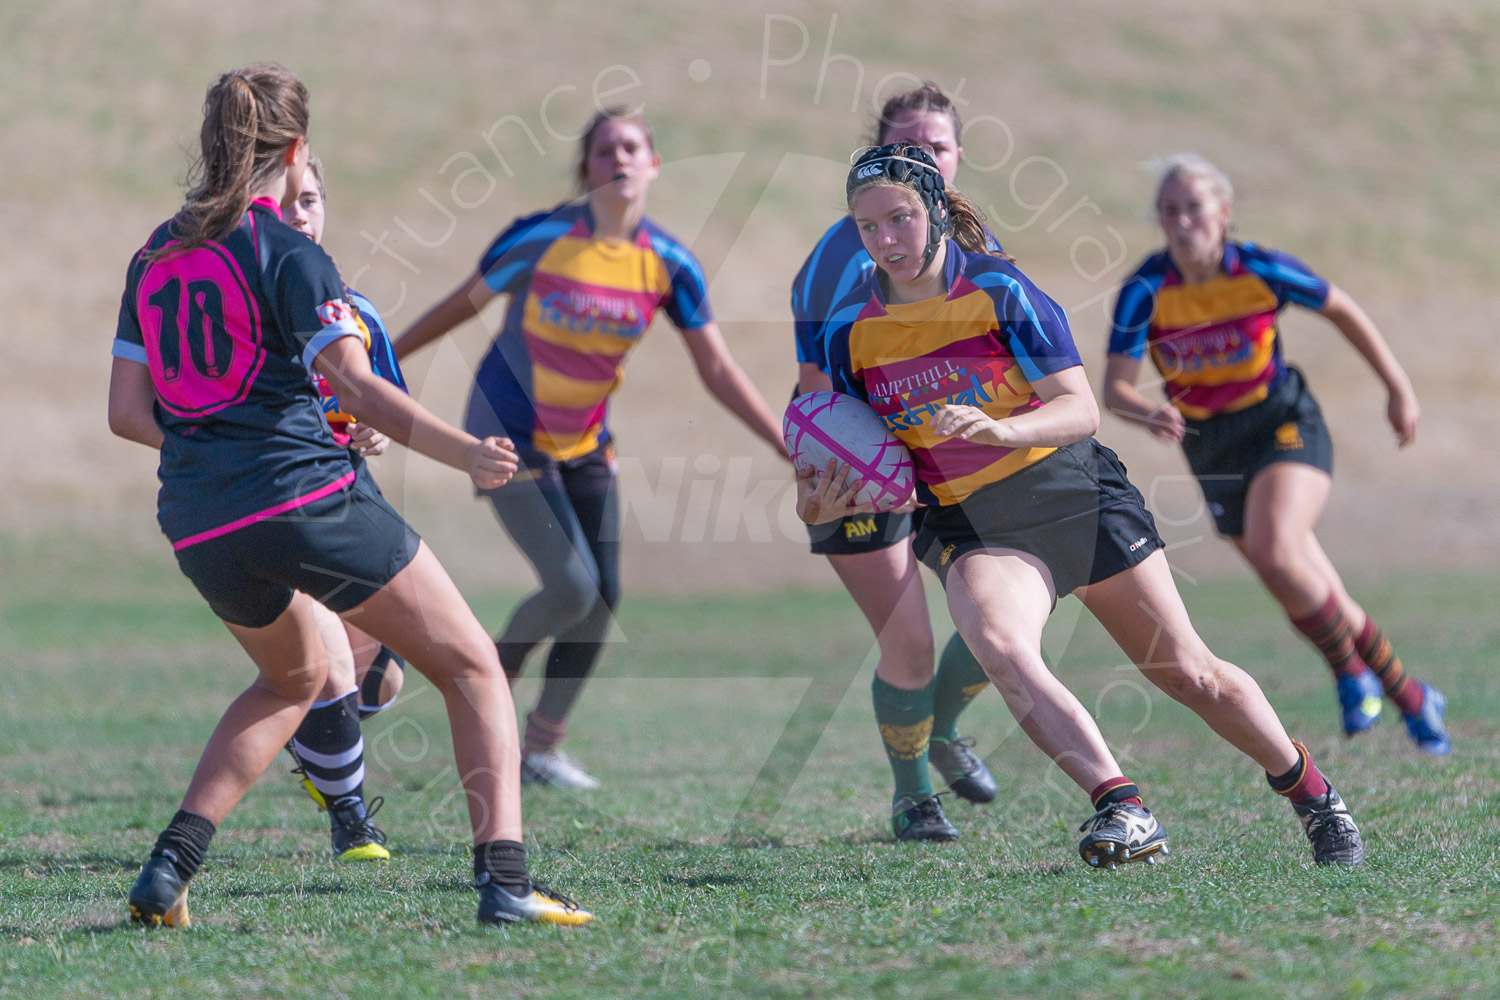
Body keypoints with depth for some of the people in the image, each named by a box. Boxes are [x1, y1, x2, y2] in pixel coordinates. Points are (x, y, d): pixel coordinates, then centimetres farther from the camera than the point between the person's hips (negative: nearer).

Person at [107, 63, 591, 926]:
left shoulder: (154, 258, 12)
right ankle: (505, 880, -9)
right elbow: (355, 382, -18)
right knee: (472, 667, 6)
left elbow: (127, 413, 13)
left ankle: (169, 868, 15)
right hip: (306, 496, -7)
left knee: (296, 677, 31)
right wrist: (464, 452, -20)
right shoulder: (287, 252, -6)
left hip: (200, 529, 7)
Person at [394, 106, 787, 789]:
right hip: (509, 437, -5)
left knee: (602, 600, -1)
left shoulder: (669, 265, -7)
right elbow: (463, 304, -4)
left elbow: (718, 372, -3)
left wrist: (792, 450, -8)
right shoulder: (541, 239, -18)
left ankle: (542, 748, 15)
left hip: (586, 444, 5)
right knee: (572, 587, -15)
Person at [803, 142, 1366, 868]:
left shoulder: (998, 289, -13)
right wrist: (822, 503, -16)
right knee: (999, 647, -32)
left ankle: (1312, 792, 26)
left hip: (1073, 493, -2)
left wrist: (1001, 430, -35)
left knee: (1186, 673, 4)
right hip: (971, 526, 2)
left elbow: (1080, 410, -16)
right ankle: (1121, 810, -36)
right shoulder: (850, 329, -3)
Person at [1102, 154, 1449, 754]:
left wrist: (1398, 388, 5)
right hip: (1211, 447, 3)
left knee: (1274, 551, -30)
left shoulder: (1261, 270, -17)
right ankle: (1413, 700, 28)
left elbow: (1342, 311, 0)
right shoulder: (1144, 292, -16)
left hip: (1284, 425, -3)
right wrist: (1150, 415, -42)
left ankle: (1350, 670, -6)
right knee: (1322, 602, 9)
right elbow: (1115, 387, -20)